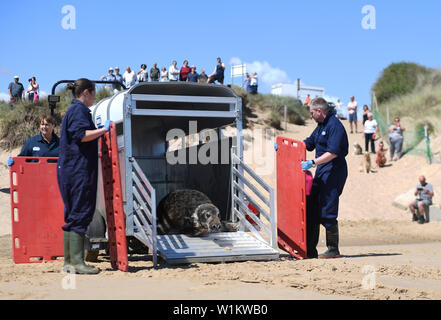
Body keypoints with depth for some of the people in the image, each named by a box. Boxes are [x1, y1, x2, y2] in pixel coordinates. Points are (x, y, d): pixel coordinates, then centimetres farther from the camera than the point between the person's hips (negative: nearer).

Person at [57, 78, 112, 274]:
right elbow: (81, 135, -22)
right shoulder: (79, 110, -8)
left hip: (71, 170, 11)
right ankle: (77, 262, -12)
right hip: (78, 170, -11)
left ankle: (69, 261, 13)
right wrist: (103, 130, -17)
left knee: (73, 215, 11)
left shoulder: (74, 110, 24)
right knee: (80, 214, -11)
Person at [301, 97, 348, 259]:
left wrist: (312, 163, -29)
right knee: (311, 209, 9)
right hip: (321, 172, 10)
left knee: (327, 212, -8)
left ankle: (333, 250, 0)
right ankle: (310, 250, 15)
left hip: (334, 172, -10)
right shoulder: (321, 126, 16)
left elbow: (333, 153, -24)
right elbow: (308, 143, 26)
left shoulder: (335, 126, -15)